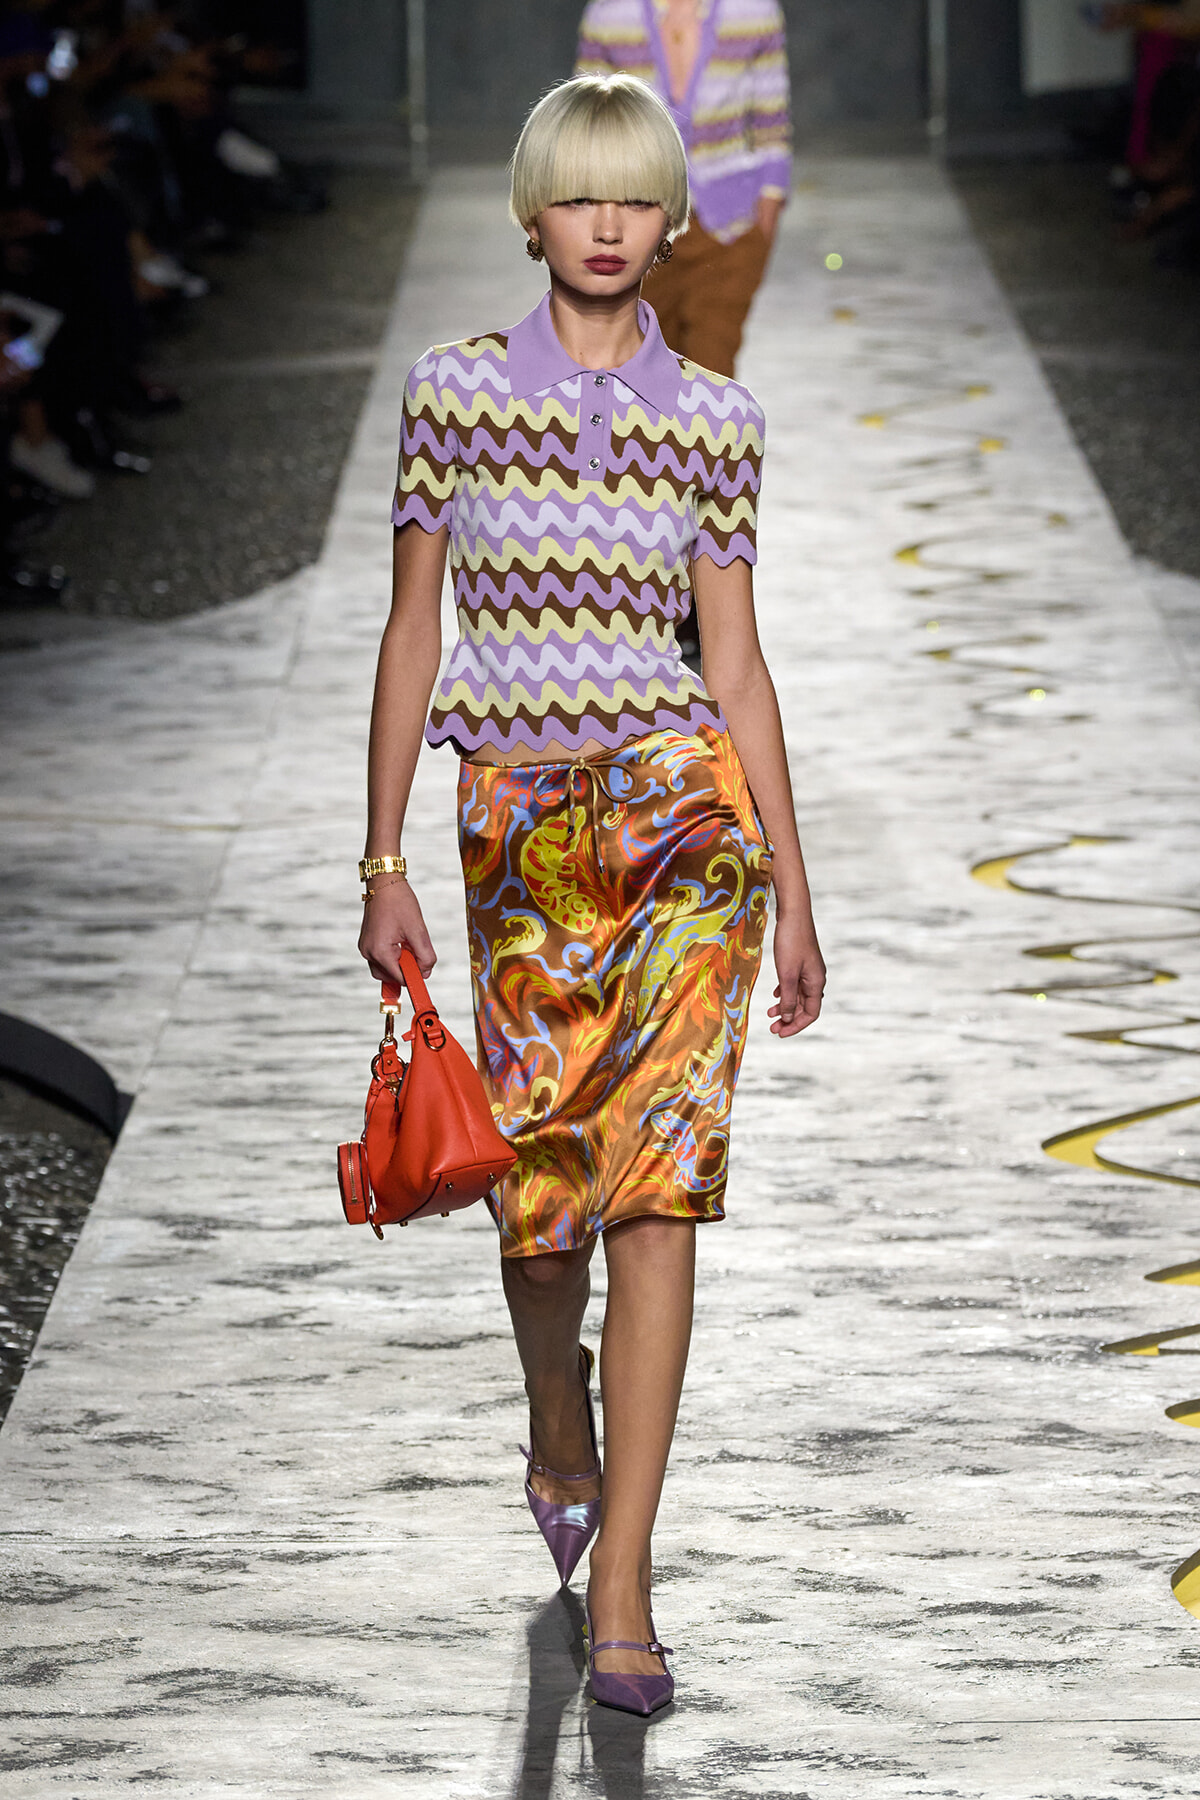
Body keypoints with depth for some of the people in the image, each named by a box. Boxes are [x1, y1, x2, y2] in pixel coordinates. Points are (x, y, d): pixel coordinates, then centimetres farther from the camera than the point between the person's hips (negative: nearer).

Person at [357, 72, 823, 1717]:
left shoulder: (711, 420, 5)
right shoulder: (455, 391, 4)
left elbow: (737, 661, 7)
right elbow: (412, 634, 6)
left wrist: (793, 897, 6)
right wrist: (384, 865, 3)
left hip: (682, 814, -1)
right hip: (517, 829, 1)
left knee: (657, 1187, -9)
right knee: (539, 1181, 6)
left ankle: (619, 1582, -8)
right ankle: (561, 1444, 39)